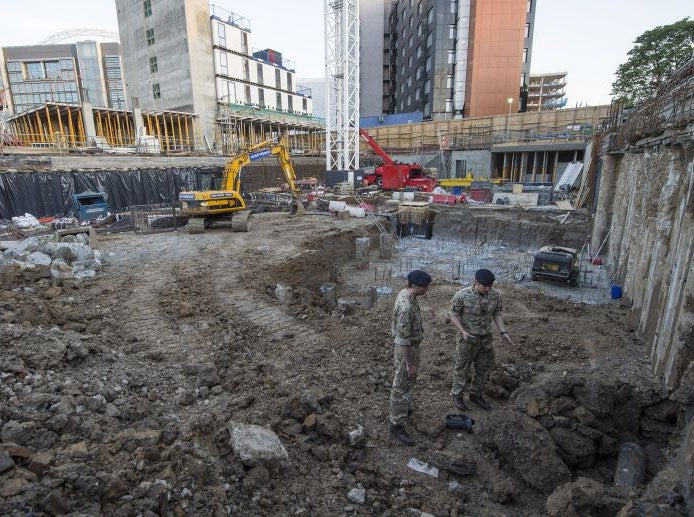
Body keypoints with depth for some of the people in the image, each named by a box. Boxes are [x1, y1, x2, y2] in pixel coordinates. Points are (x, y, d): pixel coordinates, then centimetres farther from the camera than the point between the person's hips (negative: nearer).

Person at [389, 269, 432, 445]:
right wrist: (408, 363, -21)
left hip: (412, 345, 10)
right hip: (406, 349, -10)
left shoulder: (406, 294, -2)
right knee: (401, 387, 4)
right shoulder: (405, 306, -33)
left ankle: (405, 408, 47)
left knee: (410, 381, 26)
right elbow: (403, 339, -28)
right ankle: (397, 425, 17)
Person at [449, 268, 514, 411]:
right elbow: (453, 315, -12)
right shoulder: (462, 295, -22)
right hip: (467, 339, -5)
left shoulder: (495, 295, -8)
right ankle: (457, 395, 32)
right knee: (462, 368, 11)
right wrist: (463, 332, -23)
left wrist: (503, 332, -5)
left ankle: (476, 395, 39)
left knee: (483, 368, 17)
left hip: (486, 339, 5)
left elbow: (497, 314, 5)